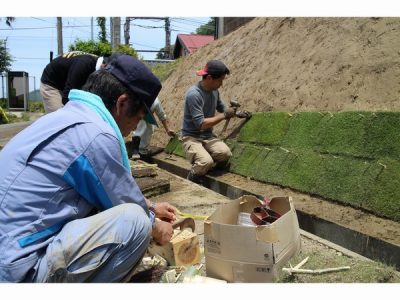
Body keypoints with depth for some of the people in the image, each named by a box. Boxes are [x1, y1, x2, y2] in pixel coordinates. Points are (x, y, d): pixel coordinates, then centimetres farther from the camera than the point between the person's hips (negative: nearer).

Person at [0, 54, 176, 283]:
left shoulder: (69, 117, 9)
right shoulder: (95, 134, -21)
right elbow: (127, 202, -8)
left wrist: (149, 206, 30)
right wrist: (155, 227, 12)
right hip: (21, 270, -10)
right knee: (134, 220, -18)